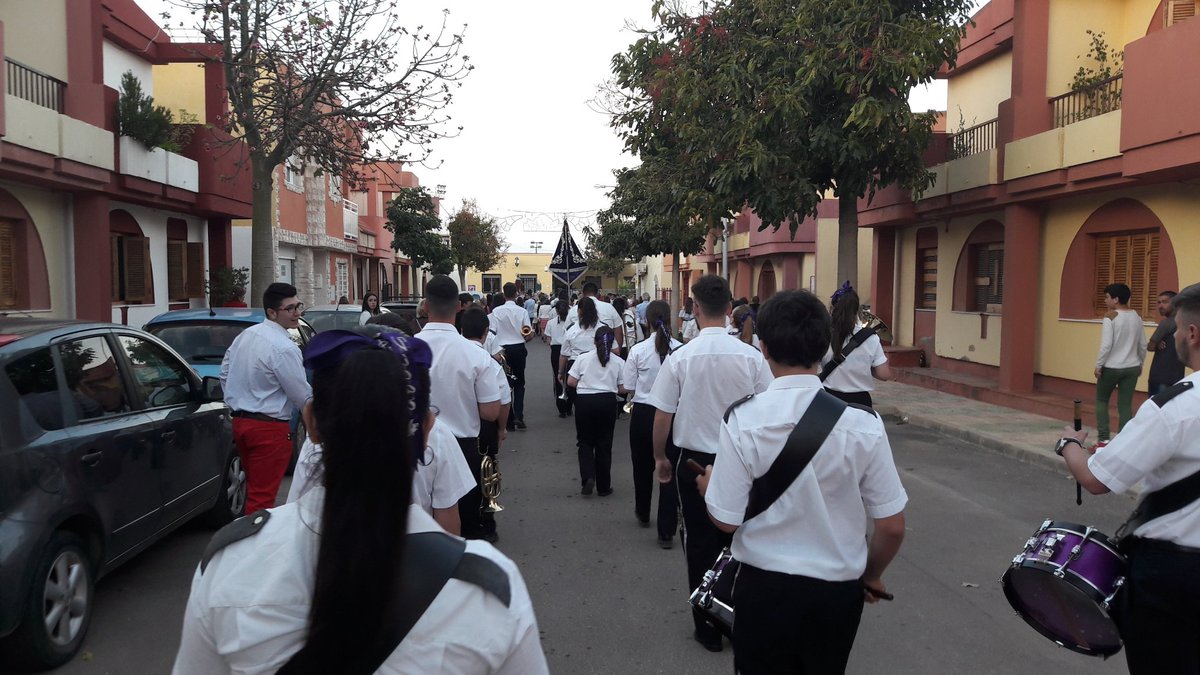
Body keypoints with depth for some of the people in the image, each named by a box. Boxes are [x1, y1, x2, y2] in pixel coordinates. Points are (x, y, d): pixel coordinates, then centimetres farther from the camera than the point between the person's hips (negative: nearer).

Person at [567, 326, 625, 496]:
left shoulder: (583, 358, 0)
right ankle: (603, 487, 14)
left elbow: (570, 382, -1)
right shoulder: (618, 362, -1)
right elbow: (623, 388, -1)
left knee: (585, 442, 13)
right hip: (607, 401, 0)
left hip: (584, 401, 0)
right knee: (604, 445, 9)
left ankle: (588, 477, -7)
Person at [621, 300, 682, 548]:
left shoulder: (638, 350, -12)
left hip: (643, 413, 1)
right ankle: (666, 532, 8)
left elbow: (627, 387, -6)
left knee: (643, 466, 21)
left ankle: (643, 514, 44)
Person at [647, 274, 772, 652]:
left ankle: (708, 626, 24)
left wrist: (660, 457, 9)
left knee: (701, 545, 13)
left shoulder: (681, 358, -14)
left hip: (695, 461, -1)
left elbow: (662, 417, -8)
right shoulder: (750, 356, -11)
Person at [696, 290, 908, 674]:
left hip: (765, 588, -2)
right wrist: (871, 575, 13)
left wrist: (710, 485, 11)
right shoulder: (863, 424, -14)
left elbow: (726, 519, -11)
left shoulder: (743, 421, -18)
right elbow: (892, 527, -7)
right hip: (838, 591, 2)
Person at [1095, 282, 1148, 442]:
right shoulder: (1136, 317, 5)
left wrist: (1098, 366, -9)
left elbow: (1106, 345, -17)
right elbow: (1143, 345, 10)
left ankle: (1104, 439, 7)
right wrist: (1139, 364, 21)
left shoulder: (1110, 317, -13)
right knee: (1125, 405, 6)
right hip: (1132, 368, 5)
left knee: (1102, 401, 12)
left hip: (1111, 367, -5)